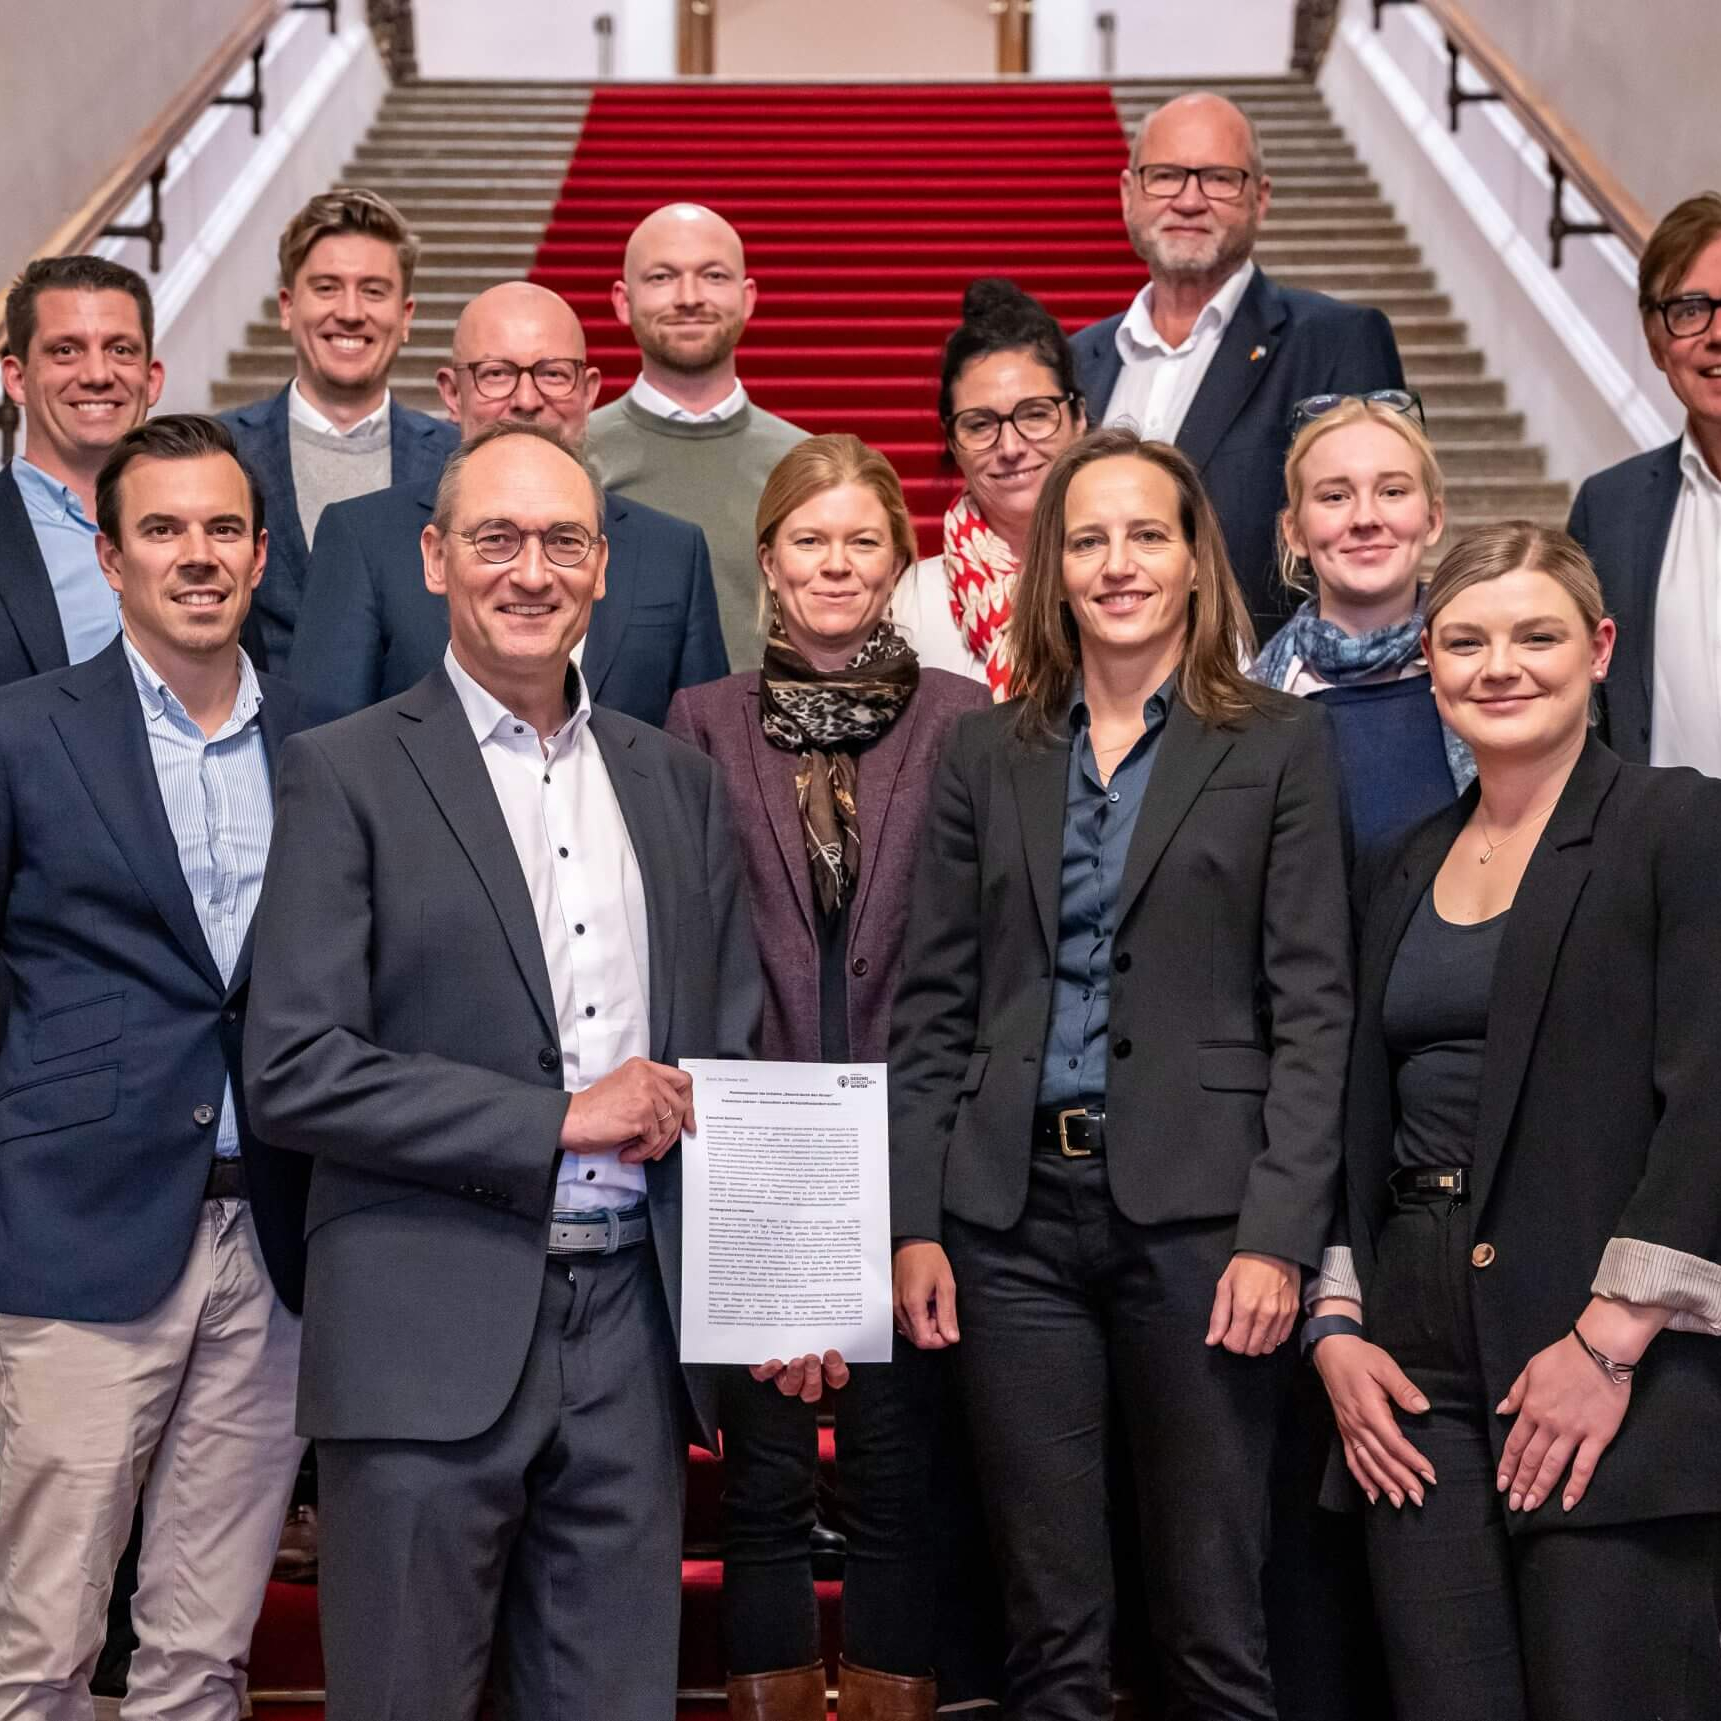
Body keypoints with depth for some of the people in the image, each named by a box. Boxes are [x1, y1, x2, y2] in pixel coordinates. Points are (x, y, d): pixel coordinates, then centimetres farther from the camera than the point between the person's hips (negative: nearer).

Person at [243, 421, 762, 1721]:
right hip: (431, 1333, -4)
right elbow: (293, 1072, -11)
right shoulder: (348, 774, -2)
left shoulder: (678, 783, 13)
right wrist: (559, 1119, -11)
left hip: (633, 1323, 4)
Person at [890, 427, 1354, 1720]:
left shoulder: (1279, 746, 3)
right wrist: (916, 1223, 1)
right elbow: (933, 1010, 10)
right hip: (1016, 1212, 3)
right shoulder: (988, 755, 11)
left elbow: (1312, 1009, -2)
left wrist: (1279, 1233, -10)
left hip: (1196, 1208, -2)